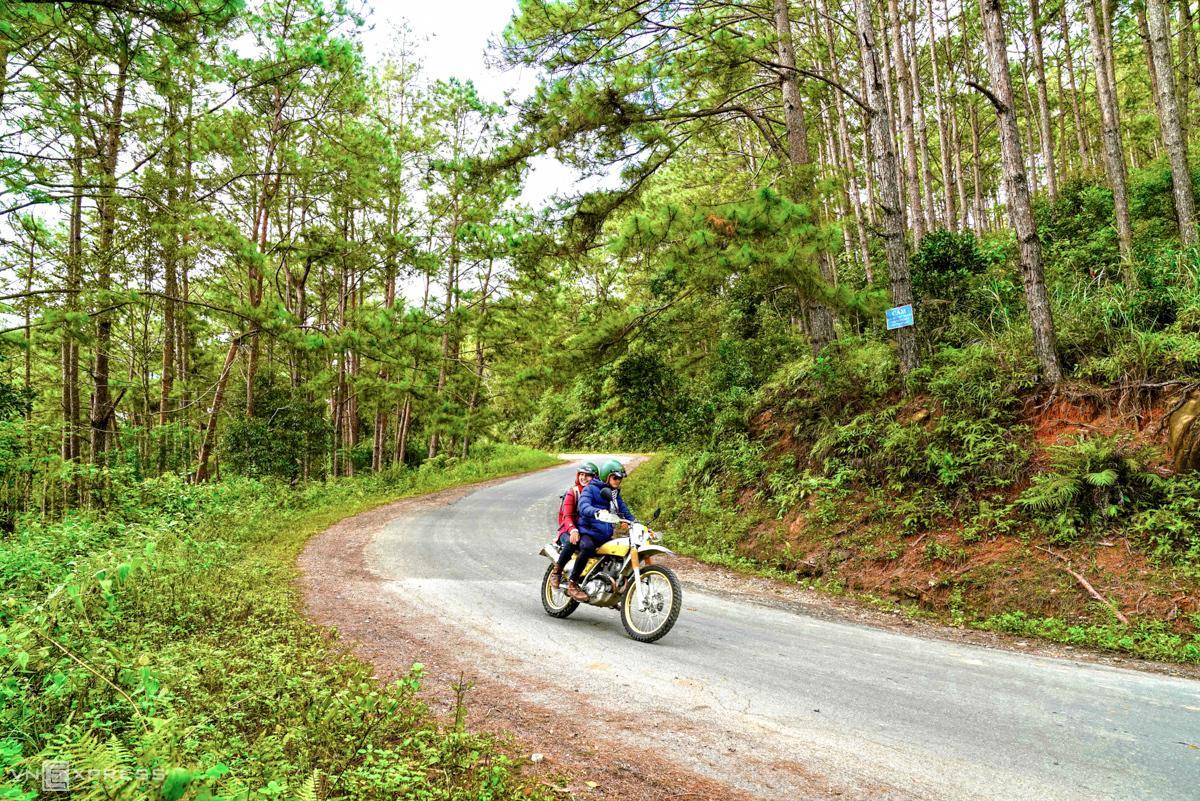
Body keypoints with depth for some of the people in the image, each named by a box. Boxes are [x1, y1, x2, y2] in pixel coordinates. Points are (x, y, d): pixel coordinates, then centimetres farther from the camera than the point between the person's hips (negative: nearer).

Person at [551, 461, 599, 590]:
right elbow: (567, 515, -11)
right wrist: (573, 530, -32)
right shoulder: (572, 491, 0)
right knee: (571, 543, -38)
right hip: (569, 530, -4)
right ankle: (556, 572, -18)